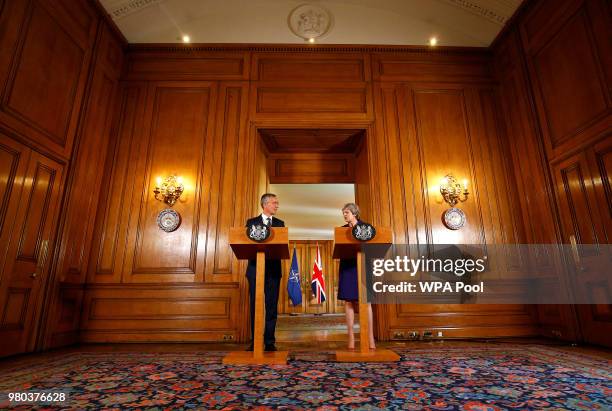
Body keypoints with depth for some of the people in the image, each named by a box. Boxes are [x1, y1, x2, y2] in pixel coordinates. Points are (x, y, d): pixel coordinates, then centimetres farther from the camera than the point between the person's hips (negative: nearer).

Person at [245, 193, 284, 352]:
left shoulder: (280, 223, 11)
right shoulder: (251, 222, 7)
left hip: (273, 269, 1)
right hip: (255, 268, -1)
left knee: (272, 305, 4)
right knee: (255, 305, 5)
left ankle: (269, 341, 11)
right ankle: (255, 341, 15)